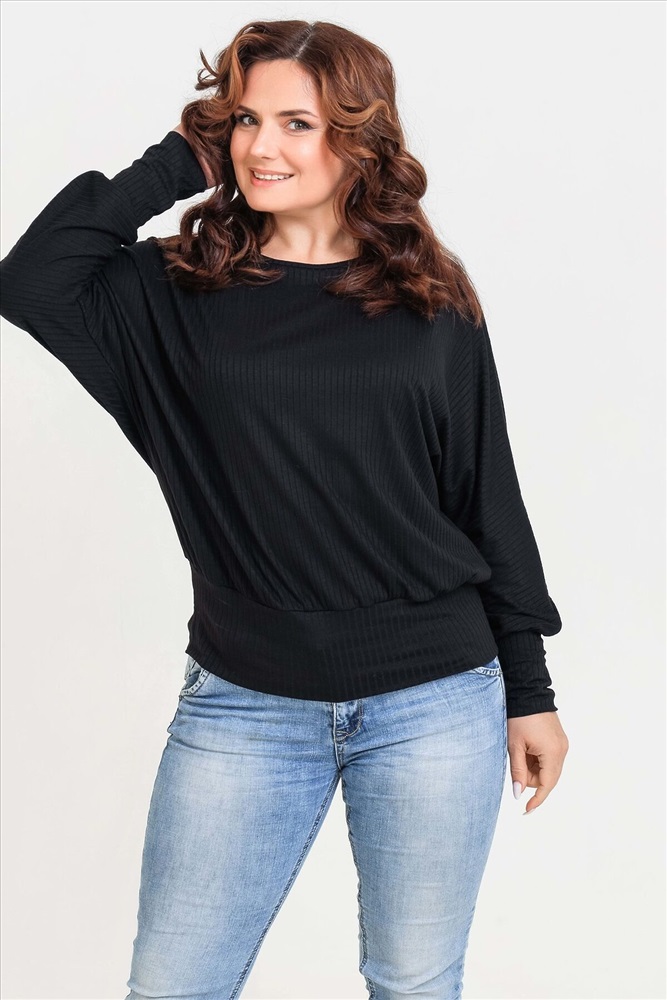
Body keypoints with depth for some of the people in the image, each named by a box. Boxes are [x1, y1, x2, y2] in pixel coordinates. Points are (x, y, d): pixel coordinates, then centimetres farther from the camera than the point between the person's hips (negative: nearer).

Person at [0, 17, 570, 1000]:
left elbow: (490, 499, 5)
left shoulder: (430, 302, 1)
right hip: (244, 706, 1)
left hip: (436, 704, 0)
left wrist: (529, 689, 6)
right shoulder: (181, 291, 2)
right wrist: (177, 163, -7)